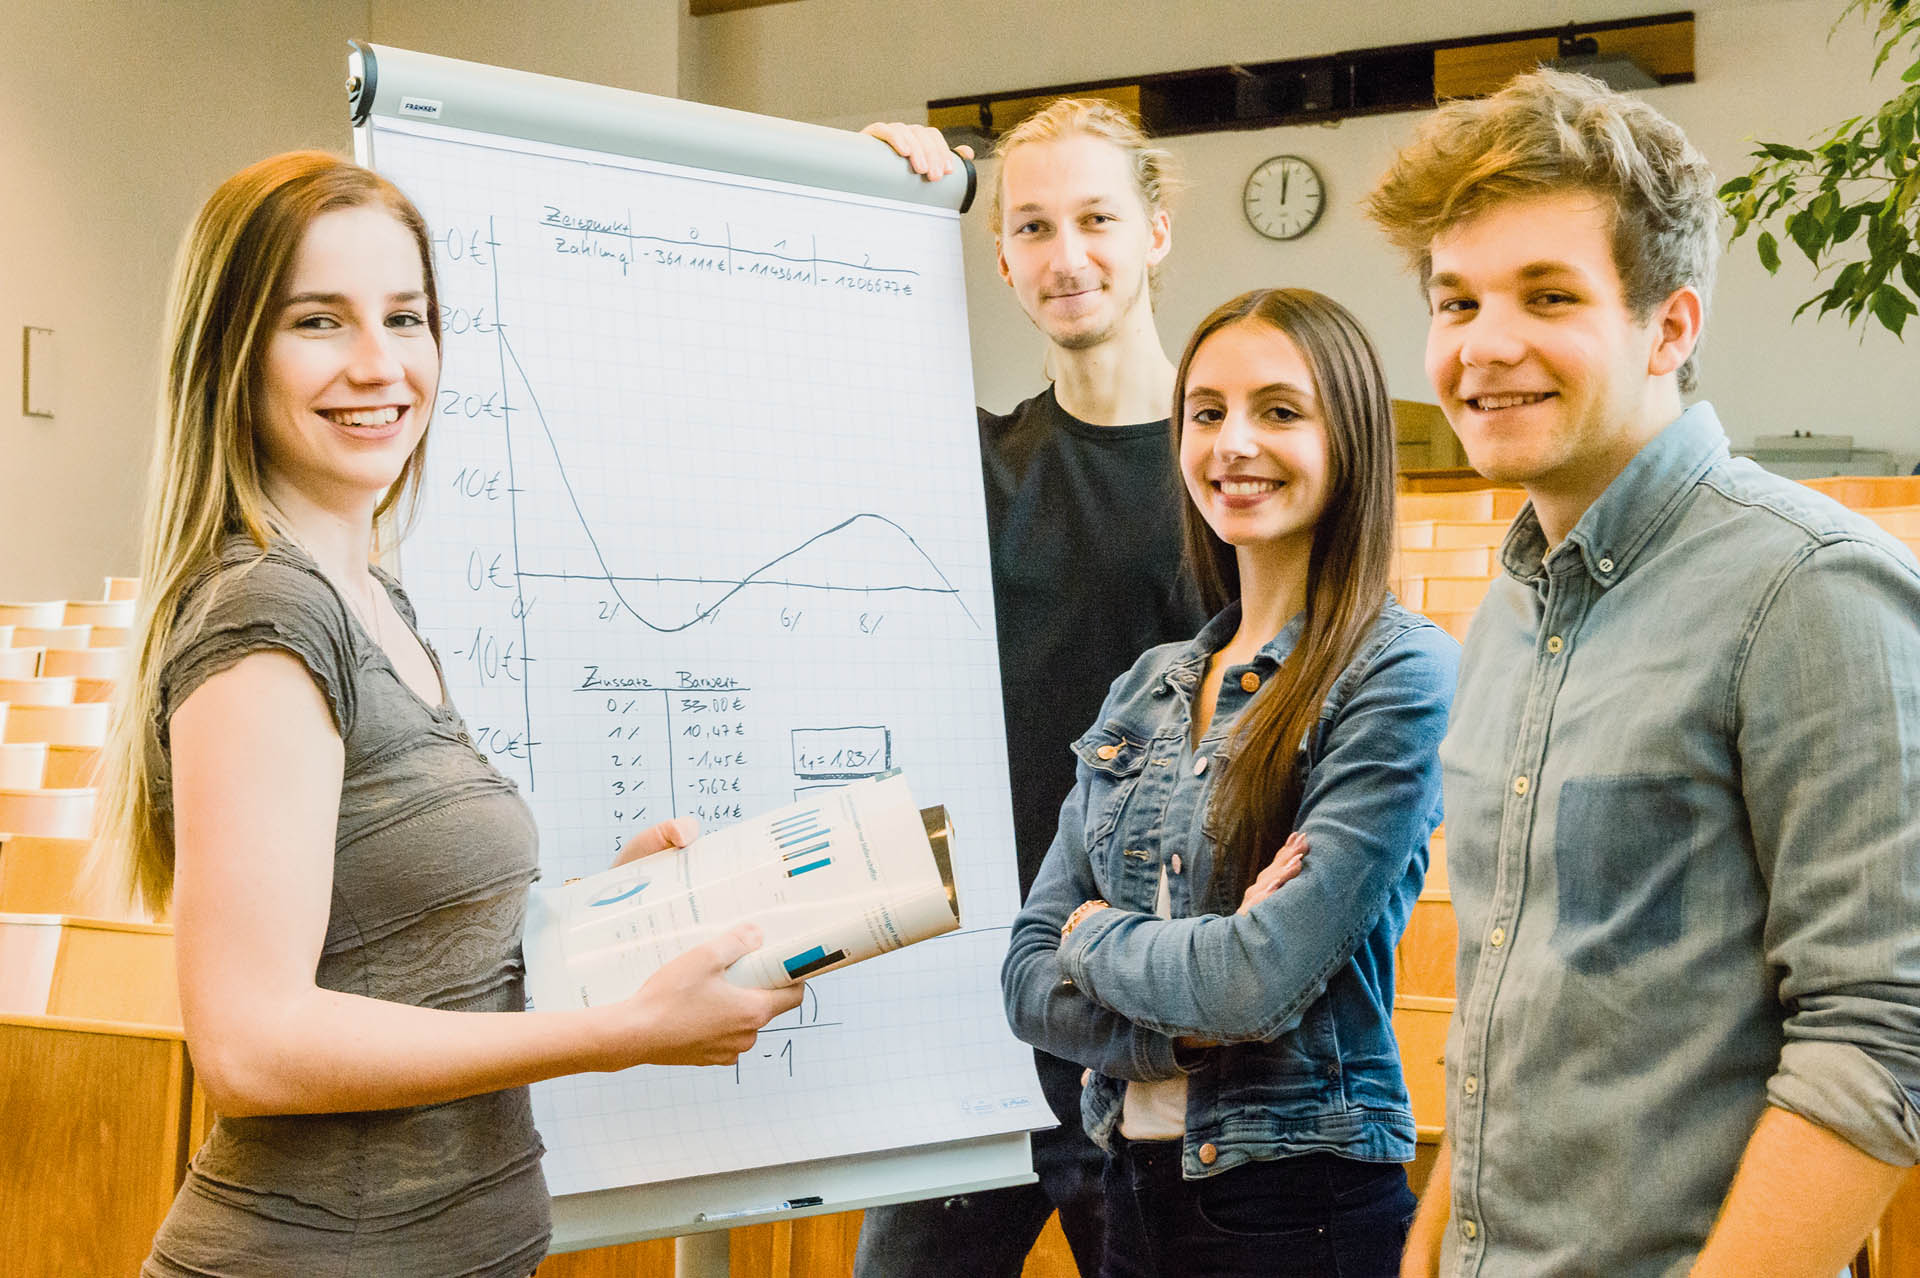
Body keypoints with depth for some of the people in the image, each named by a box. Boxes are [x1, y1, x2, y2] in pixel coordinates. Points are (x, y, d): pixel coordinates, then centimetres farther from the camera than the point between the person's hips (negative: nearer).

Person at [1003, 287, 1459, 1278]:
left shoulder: (1400, 674, -13)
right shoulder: (1148, 689, 7)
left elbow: (1265, 978, -21)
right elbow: (1028, 979, 4)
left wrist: (1097, 935, -4)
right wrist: (1188, 1028, -14)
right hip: (1137, 1188, 6)